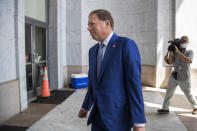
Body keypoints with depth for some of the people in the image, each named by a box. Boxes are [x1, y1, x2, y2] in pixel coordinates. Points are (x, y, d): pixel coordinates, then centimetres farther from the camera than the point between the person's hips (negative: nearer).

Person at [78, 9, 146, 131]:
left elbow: (134, 84, -17)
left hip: (118, 117, -7)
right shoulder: (93, 50, 11)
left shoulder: (126, 44, -12)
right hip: (98, 115, 7)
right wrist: (85, 107, 29)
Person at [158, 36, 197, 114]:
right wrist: (170, 53, -17)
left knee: (189, 94, 9)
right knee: (168, 92, 1)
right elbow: (170, 62, -3)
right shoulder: (175, 52, 3)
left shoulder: (190, 52, -4)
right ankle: (165, 108, 8)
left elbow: (187, 60, -24)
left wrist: (178, 52, -30)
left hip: (184, 78, -3)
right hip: (174, 76, 3)